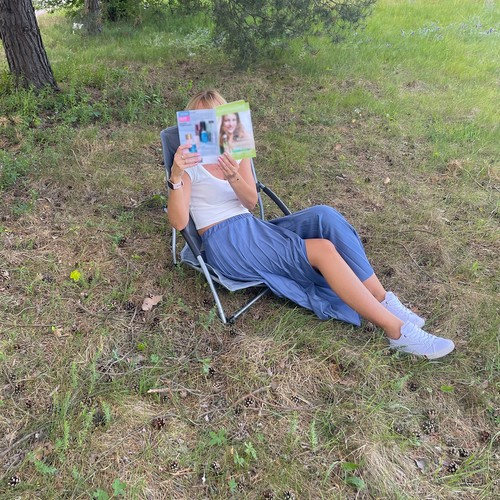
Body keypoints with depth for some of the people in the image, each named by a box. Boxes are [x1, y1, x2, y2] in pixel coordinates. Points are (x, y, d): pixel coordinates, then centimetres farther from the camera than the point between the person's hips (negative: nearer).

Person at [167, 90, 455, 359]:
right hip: (226, 242, -5)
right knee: (322, 250, -24)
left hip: (253, 229, 6)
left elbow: (251, 202, 1)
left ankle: (383, 300, -18)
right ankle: (396, 329, -19)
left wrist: (233, 177, -19)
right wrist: (176, 177, -30)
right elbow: (179, 222, -15)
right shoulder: (189, 161, -2)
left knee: (324, 216, -23)